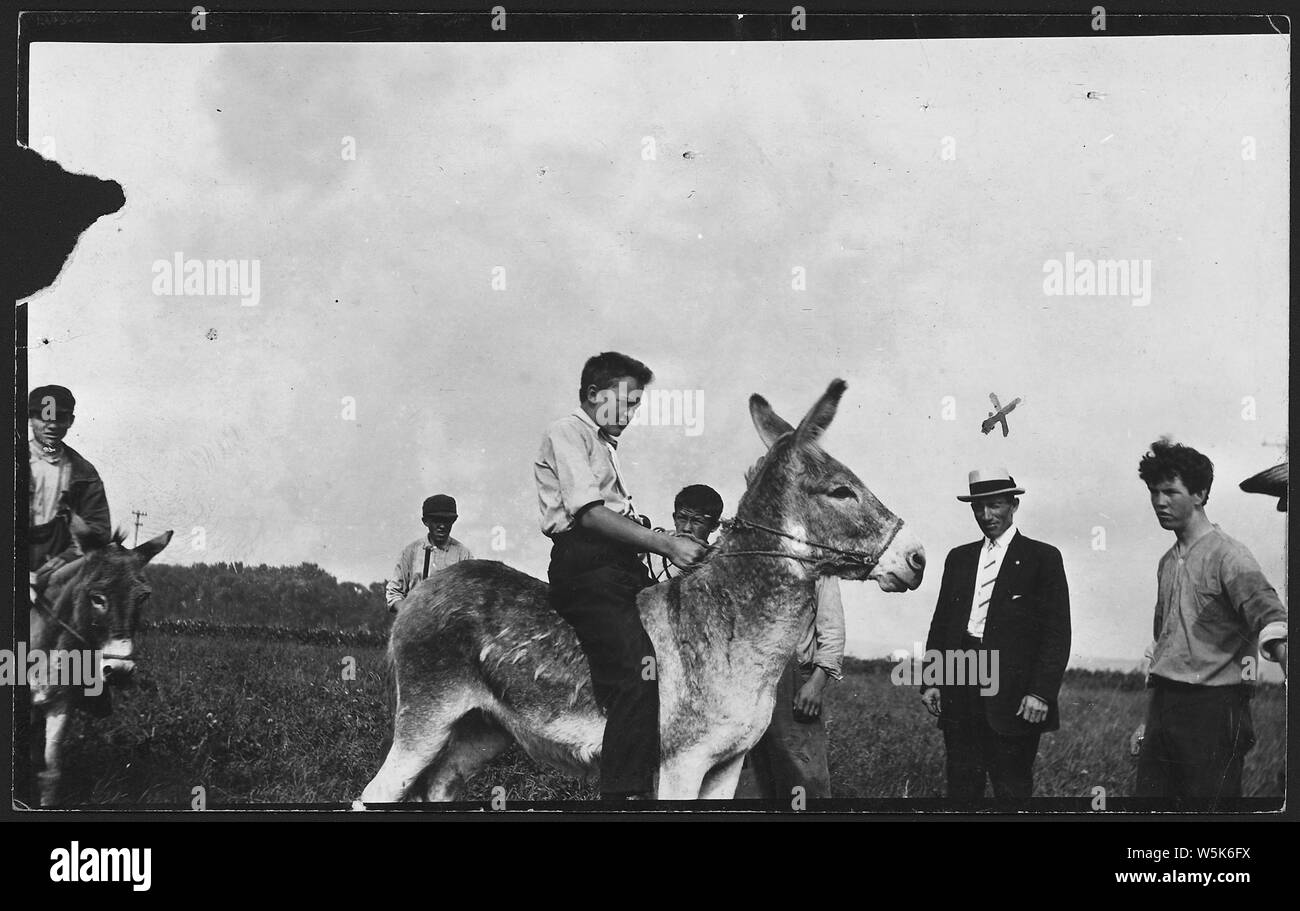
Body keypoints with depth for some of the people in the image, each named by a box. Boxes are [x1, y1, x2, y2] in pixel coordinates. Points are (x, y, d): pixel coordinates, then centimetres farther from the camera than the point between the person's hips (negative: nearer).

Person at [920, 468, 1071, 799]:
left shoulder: (1042, 558, 1)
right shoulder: (959, 558, 17)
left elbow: (1057, 633, -3)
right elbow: (940, 624, 18)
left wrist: (1041, 693, -12)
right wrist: (930, 681, 7)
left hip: (1013, 701, -4)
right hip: (959, 697, 5)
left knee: (1013, 793, -2)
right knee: (960, 789, 5)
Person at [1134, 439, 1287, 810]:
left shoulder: (1226, 554, -9)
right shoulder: (1168, 561, 16)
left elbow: (1261, 602, -27)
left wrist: (1281, 650, -47)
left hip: (1213, 707, -8)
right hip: (1163, 704, 8)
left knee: (1209, 805, -7)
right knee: (1149, 799, 6)